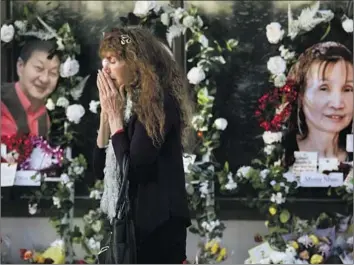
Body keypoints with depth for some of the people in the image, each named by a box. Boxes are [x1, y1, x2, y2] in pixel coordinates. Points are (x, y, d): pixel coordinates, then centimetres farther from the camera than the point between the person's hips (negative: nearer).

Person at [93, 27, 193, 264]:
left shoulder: (158, 103, -14)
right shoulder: (128, 103, 11)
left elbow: (133, 169, -20)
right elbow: (100, 170, 11)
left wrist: (115, 115, -11)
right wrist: (106, 113, 2)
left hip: (156, 224, -9)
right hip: (129, 221, 9)